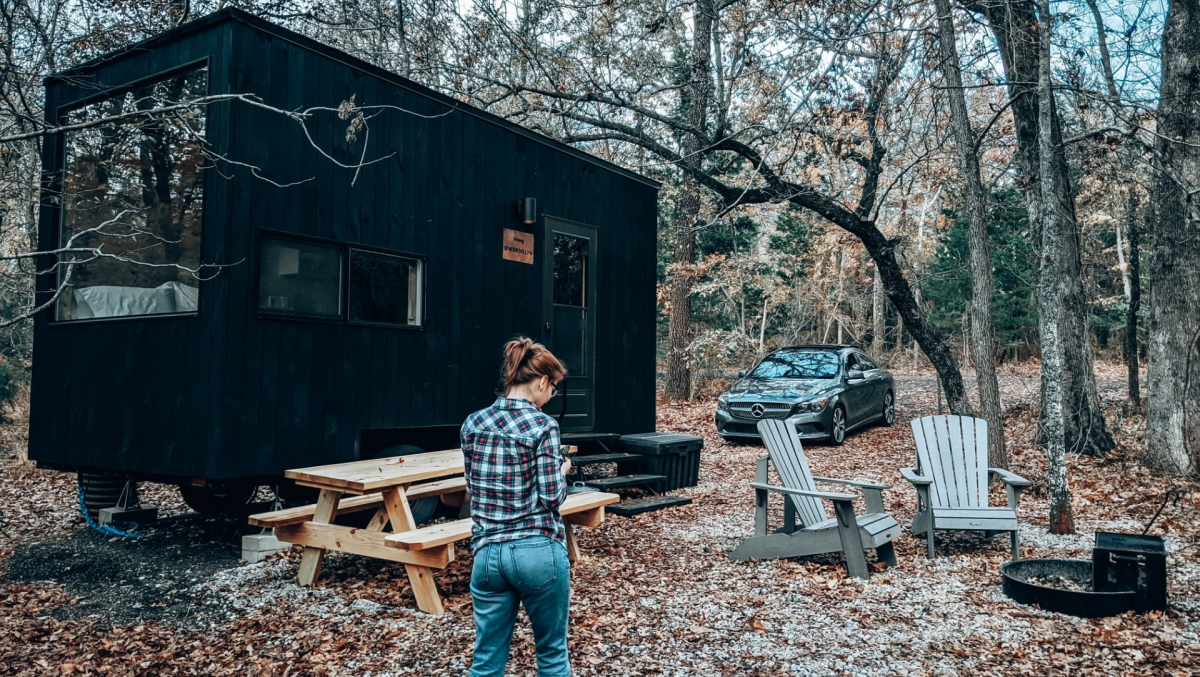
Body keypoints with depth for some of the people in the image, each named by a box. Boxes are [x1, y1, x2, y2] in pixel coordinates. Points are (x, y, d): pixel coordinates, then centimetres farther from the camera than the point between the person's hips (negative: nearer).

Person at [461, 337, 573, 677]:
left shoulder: (472, 424, 5)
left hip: (488, 553, 4)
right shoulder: (543, 426, -11)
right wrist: (562, 470, 8)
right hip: (539, 551, -4)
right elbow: (552, 497, -12)